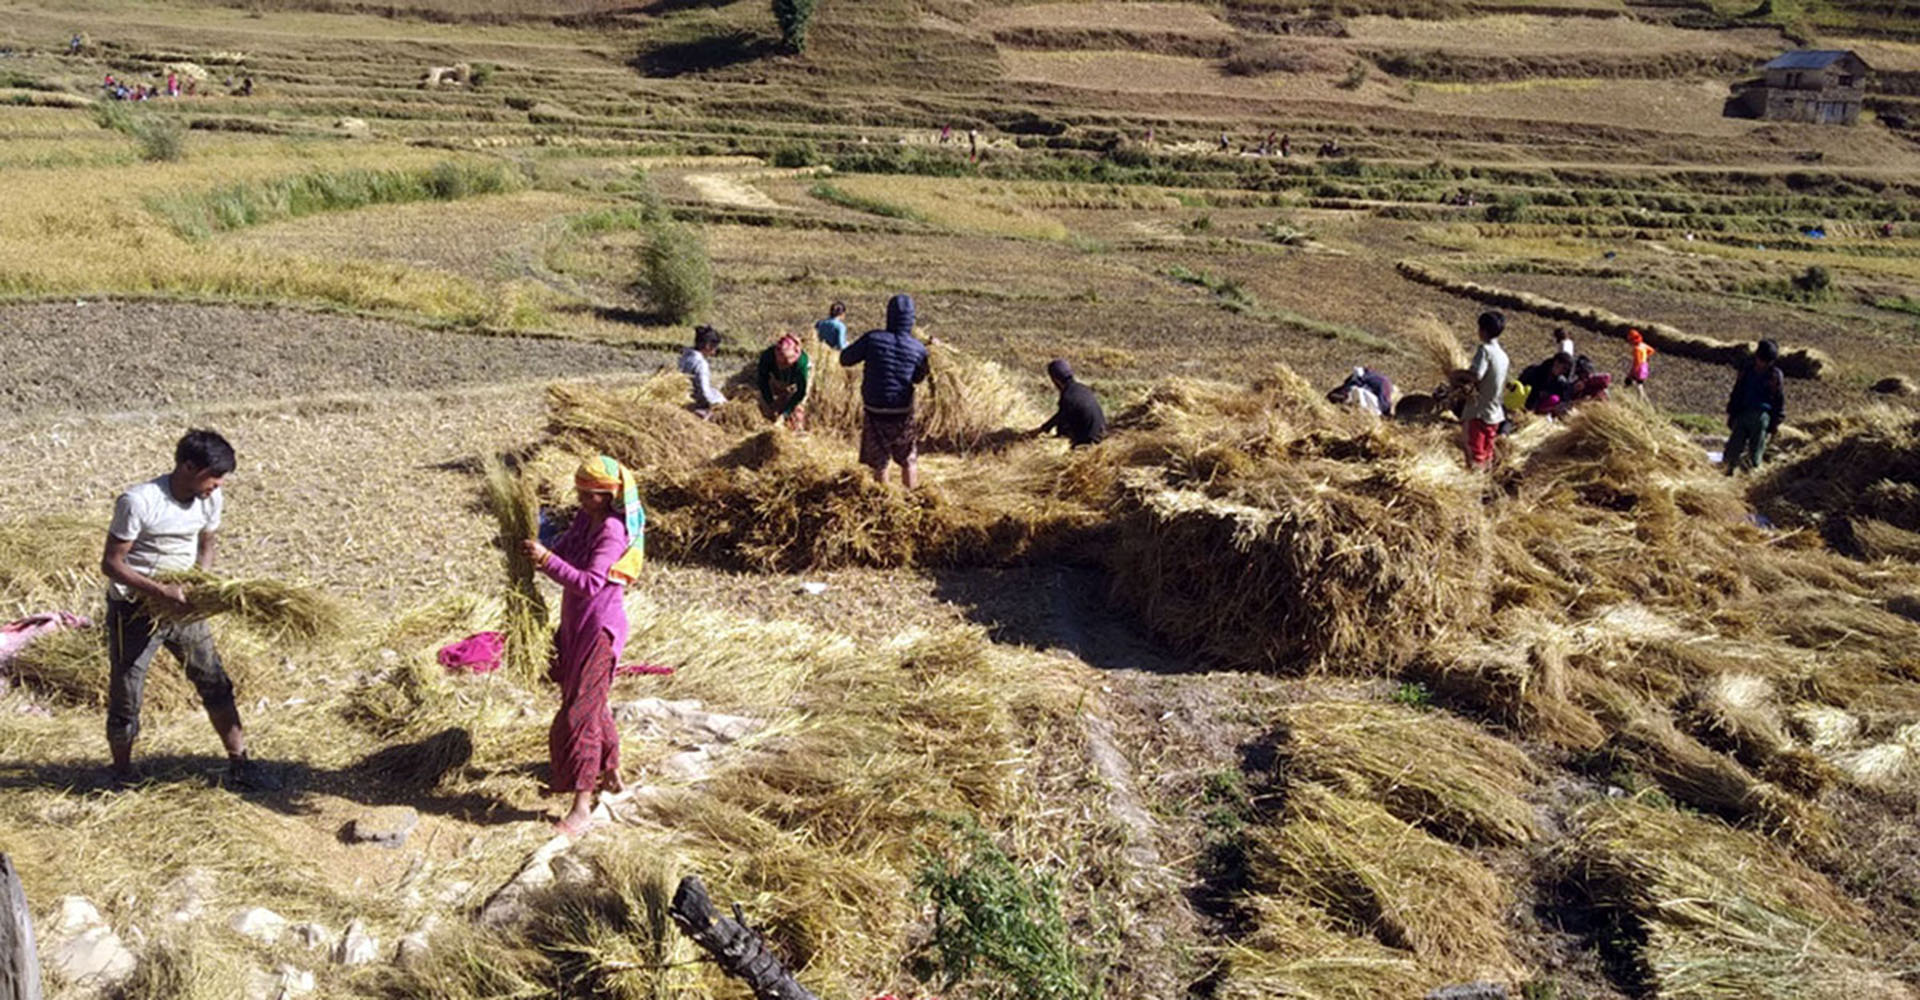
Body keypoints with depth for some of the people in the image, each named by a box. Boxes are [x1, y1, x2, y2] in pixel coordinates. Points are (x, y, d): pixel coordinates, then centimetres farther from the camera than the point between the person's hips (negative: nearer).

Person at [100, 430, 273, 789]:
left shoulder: (212, 500, -6)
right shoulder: (138, 502, -24)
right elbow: (111, 563, -19)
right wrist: (159, 592, -29)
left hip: (182, 606, 6)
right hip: (134, 609, -5)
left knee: (216, 684, 7)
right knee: (125, 700, 4)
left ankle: (239, 765, 17)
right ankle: (123, 776, 25)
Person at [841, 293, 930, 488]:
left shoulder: (872, 339, -12)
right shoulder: (918, 349, -9)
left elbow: (845, 360, -4)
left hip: (874, 412, 0)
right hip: (902, 414, 0)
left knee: (879, 463, 14)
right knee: (909, 461, 18)